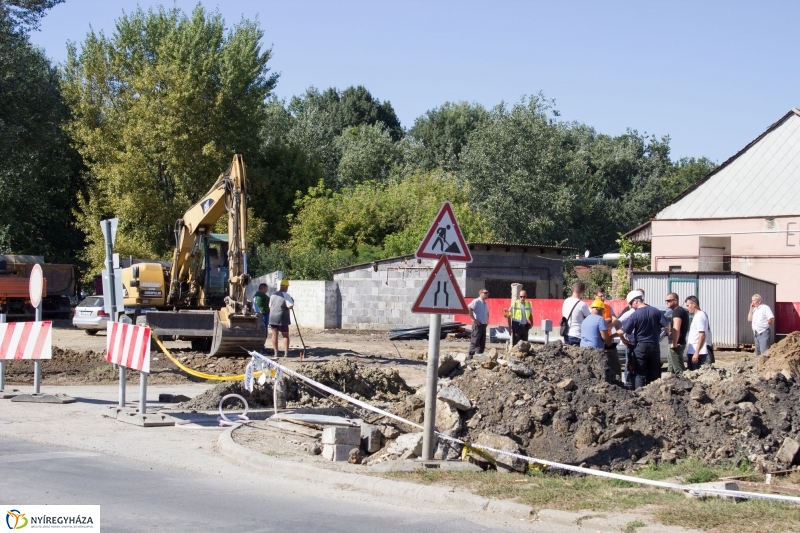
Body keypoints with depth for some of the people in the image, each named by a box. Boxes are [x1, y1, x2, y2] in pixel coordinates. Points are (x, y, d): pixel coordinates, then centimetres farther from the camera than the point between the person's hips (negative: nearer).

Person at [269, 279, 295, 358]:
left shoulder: (273, 295, 9)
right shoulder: (286, 295, -11)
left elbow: (270, 306, 16)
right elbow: (290, 306, -18)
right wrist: (292, 302, 1)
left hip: (273, 318, 4)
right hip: (282, 319, -4)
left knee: (274, 335, 8)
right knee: (285, 336, 6)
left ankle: (276, 352, 7)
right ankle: (286, 353, 1)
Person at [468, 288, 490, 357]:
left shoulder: (485, 303, 17)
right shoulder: (477, 301, -10)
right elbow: (469, 308, -25)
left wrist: (487, 320, 17)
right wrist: (474, 319, -21)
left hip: (484, 325, 9)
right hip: (478, 325, -9)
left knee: (482, 343, 10)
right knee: (474, 342, -8)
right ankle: (470, 358, -6)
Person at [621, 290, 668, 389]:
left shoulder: (635, 315, -12)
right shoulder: (655, 311, 0)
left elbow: (623, 331, -12)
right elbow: (666, 326, -1)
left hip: (640, 347, -4)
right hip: (654, 346, 4)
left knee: (639, 374, 0)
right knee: (655, 374, 11)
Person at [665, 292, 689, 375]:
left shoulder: (677, 311, -15)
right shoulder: (681, 310, 19)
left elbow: (676, 329, -27)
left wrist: (674, 343, -25)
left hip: (677, 345, -11)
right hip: (678, 344, 11)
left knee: (679, 370, -11)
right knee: (671, 369, 18)